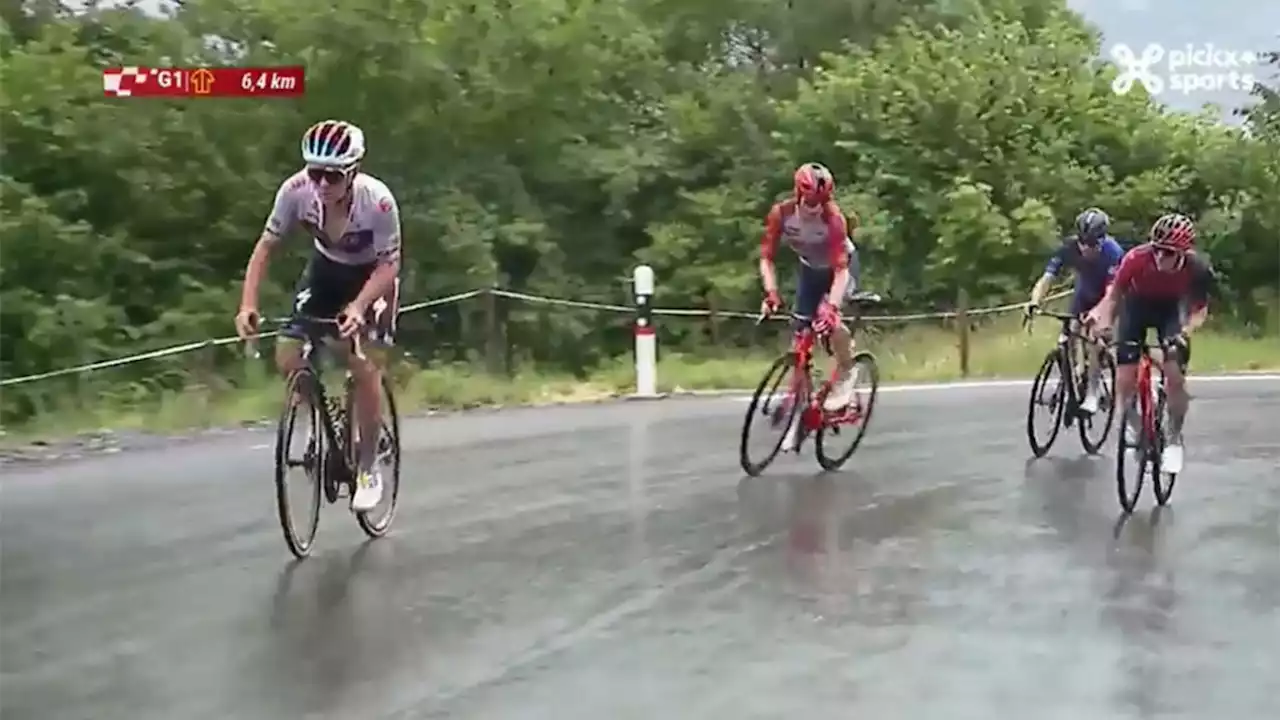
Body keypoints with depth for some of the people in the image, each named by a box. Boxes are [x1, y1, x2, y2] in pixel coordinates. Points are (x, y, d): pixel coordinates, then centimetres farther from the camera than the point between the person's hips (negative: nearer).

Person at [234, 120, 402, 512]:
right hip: (325, 269, 3)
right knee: (287, 358, -10)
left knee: (365, 369, -14)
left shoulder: (378, 200, -35)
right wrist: (248, 305, -31)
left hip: (372, 276, -3)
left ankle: (368, 467, 4)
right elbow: (265, 246, -20)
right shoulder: (296, 189, -28)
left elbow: (390, 265, -26)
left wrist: (358, 307, -42)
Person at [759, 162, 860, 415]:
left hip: (839, 266, -4)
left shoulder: (834, 218, -36)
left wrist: (832, 306, -52)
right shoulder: (780, 213, -27)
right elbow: (766, 258, -25)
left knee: (830, 318, -28)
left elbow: (840, 269, -39)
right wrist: (771, 293, -40)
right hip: (810, 268, 4)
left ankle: (846, 374, -4)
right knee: (799, 327, -3)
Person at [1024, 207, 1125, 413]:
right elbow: (1046, 278, -35)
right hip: (1083, 294, 4)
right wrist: (1035, 302, -54)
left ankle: (1092, 395, -9)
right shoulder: (1068, 248, -28)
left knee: (1094, 344, -19)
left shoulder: (1113, 252, -35)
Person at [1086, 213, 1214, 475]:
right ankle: (1132, 423, 21)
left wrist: (1186, 330, -36)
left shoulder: (1198, 269, -30)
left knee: (1175, 377, -13)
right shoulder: (1136, 259, -35)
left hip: (1170, 309, 0)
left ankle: (1174, 438, 8)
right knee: (1125, 379, -10)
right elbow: (1114, 295, -22)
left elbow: (1200, 309, -16)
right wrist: (1103, 324, -39)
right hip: (1137, 306, 0)